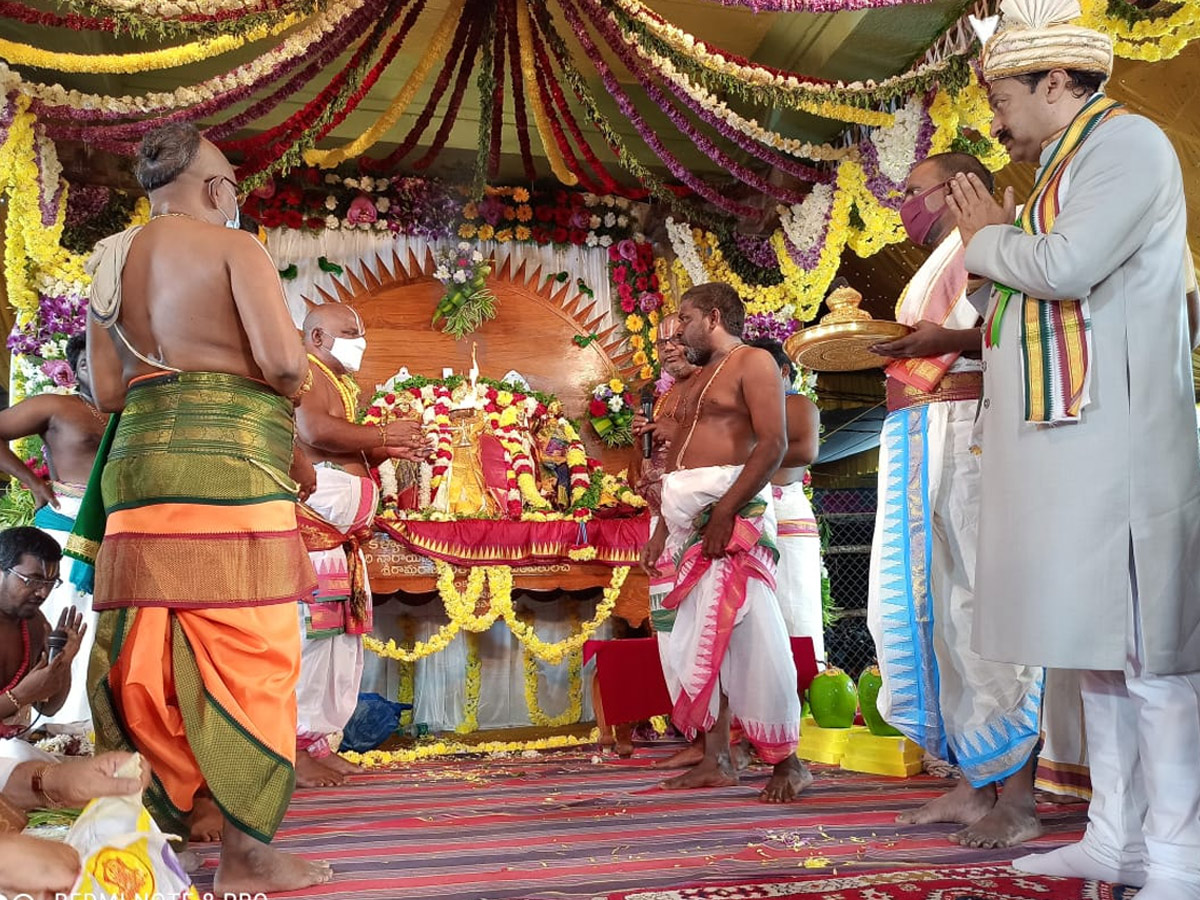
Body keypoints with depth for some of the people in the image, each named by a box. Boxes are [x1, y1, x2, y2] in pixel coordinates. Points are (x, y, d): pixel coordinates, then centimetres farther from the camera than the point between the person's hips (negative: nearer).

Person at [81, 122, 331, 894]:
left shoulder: (116, 260, 18)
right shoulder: (232, 246, -2)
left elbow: (107, 390, 16)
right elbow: (283, 359, -14)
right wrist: (290, 389, 7)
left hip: (139, 467, 7)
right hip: (228, 468, -7)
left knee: (154, 660, 10)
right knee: (246, 659, -2)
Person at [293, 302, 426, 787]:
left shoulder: (341, 385, 27)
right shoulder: (306, 371, -3)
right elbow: (315, 431, -21)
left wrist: (388, 450, 8)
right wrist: (385, 434, -9)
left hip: (341, 535, 10)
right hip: (311, 525, -10)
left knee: (341, 637, 9)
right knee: (309, 631, -13)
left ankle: (320, 740, 16)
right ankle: (291, 748, -10)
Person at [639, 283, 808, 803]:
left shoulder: (753, 362, 0)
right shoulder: (696, 380, 25)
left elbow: (772, 444, -13)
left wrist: (725, 511, -21)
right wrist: (662, 527, 13)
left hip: (732, 509, -8)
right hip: (686, 517, 8)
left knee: (751, 634, -10)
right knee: (697, 640, 5)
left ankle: (787, 762, 0)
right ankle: (716, 761, 11)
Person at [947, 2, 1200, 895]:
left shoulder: (1127, 140, -4)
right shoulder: (1064, 168, 22)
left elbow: (1067, 267, -18)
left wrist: (988, 238, -1)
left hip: (1111, 442, -9)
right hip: (1066, 444, 9)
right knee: (1101, 642, 9)